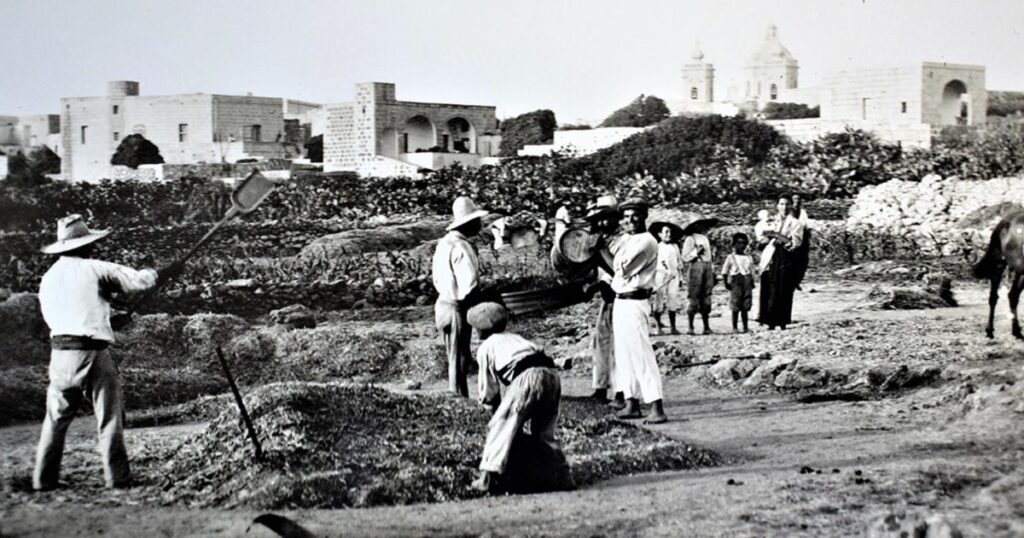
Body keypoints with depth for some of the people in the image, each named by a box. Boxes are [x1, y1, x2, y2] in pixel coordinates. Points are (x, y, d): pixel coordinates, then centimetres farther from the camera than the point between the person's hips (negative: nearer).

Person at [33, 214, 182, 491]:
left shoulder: (48, 278, 12)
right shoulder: (94, 269, -2)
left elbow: (50, 317, 16)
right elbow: (138, 279, -2)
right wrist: (168, 272, 14)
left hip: (61, 352, 4)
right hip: (93, 353, -4)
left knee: (56, 419, 12)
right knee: (109, 419, 3)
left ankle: (43, 480, 10)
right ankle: (117, 477, 1)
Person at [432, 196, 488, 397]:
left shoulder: (444, 242, 9)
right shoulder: (461, 248, -22)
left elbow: (436, 276, 15)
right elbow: (469, 287, -26)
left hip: (443, 303, 10)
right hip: (457, 310, -10)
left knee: (458, 359, 19)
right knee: (459, 361, 0)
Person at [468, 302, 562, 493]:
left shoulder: (485, 348, 17)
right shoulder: (515, 338, 34)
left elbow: (489, 392, 18)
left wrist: (495, 413, 32)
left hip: (527, 378, -6)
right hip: (551, 374, 6)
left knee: (499, 427, 2)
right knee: (544, 429, 24)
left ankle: (487, 477, -6)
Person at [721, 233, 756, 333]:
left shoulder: (749, 258, 12)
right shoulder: (731, 258, 1)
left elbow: (752, 272, 17)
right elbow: (724, 272, 1)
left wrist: (752, 282, 5)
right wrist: (726, 283, -8)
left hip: (747, 282, 4)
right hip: (735, 282, -3)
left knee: (745, 307, 5)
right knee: (735, 307, -4)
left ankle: (745, 326, 9)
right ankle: (735, 327, 1)